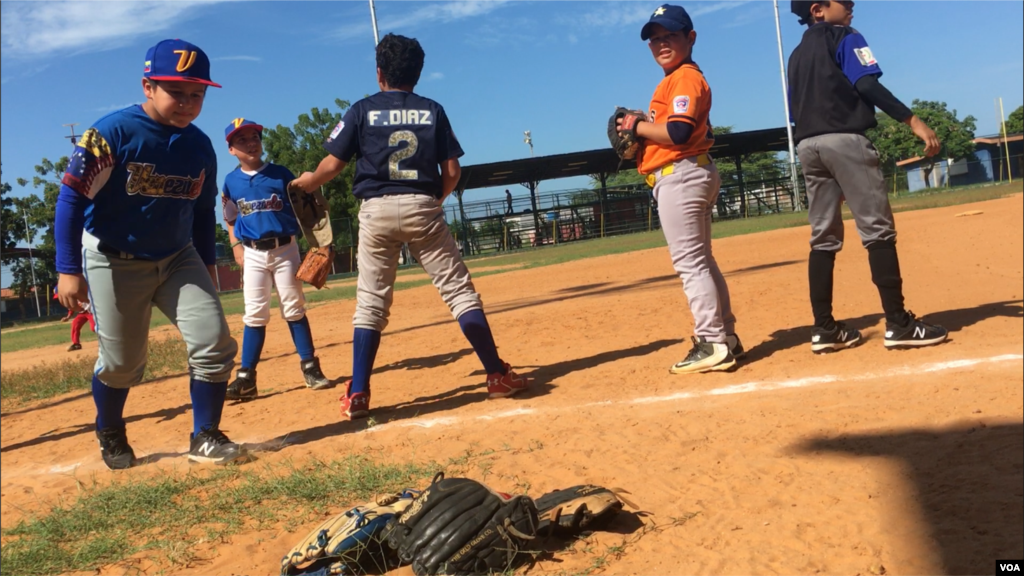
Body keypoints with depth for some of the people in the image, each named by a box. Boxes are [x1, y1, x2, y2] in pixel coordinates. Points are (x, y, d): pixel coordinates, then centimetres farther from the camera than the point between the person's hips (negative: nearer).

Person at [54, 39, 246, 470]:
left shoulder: (201, 147, -2)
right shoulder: (113, 132, -18)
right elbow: (71, 197, -17)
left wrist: (207, 265, 12)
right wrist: (69, 269, -22)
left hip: (178, 259, 4)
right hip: (115, 263, -4)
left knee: (214, 342, -8)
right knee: (121, 363, 4)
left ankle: (205, 438, 9)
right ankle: (111, 438, 34)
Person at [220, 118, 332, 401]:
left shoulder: (281, 174, 0)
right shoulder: (230, 181, 6)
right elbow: (230, 221, 15)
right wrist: (237, 249, 4)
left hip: (285, 249, -1)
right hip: (253, 254, 1)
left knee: (294, 310, 2)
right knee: (255, 315, 0)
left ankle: (310, 367, 10)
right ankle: (246, 377, 3)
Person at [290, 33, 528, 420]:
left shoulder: (362, 110, 6)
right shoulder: (433, 111, 9)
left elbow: (333, 164, 5)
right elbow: (452, 171, 4)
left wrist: (307, 183, 24)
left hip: (377, 210, 0)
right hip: (423, 208, 0)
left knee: (371, 303, 6)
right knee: (459, 290, 5)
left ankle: (358, 394, 5)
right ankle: (497, 374, 4)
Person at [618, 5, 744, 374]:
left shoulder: (685, 78, -12)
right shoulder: (679, 79, 20)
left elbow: (678, 132, -25)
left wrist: (637, 126, -12)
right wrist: (641, 129, 5)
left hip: (680, 176, -11)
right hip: (687, 175, 11)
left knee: (690, 263, -9)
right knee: (700, 260, 15)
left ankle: (713, 345, -7)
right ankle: (725, 337, 23)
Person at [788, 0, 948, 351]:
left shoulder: (796, 55, 23)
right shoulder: (845, 38, 2)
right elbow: (867, 86, -13)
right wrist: (913, 121, -18)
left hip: (806, 145, 7)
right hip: (843, 140, -7)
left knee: (823, 238, 7)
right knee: (877, 230, -6)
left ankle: (824, 329, 5)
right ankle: (898, 324, -7)